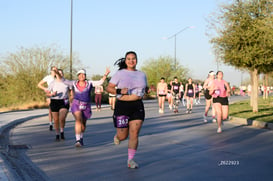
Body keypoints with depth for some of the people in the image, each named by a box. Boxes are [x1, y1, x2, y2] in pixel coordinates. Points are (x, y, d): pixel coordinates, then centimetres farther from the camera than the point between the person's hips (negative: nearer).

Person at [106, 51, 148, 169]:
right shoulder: (120, 74, -1)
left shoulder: (142, 75, 11)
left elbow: (145, 88, 26)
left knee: (134, 134, -4)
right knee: (123, 136, 3)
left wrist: (146, 89, 2)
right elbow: (108, 88, -2)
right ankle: (118, 136, 41)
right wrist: (119, 91, -20)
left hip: (137, 106, 3)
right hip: (122, 106, -3)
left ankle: (130, 160, 5)